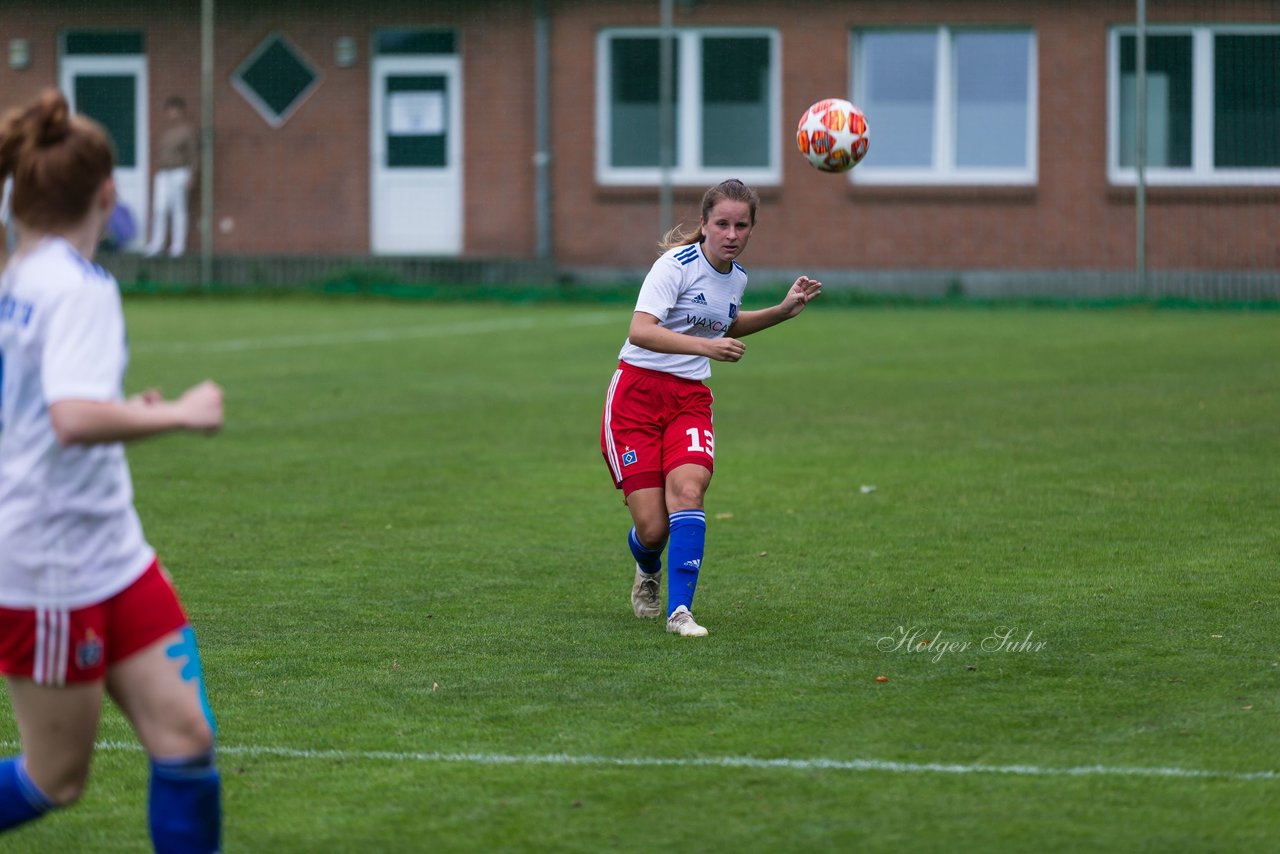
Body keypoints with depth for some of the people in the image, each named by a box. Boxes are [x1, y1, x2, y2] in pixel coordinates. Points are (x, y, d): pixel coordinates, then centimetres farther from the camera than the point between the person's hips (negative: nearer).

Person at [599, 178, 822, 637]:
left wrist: (783, 311, 18)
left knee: (687, 490, -26)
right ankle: (648, 573, 31)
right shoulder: (677, 265, -15)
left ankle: (679, 610, -27)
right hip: (637, 393, -5)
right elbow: (640, 331, -29)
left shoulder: (736, 277, 8)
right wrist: (705, 346, -40)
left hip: (691, 398, 5)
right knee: (652, 528, -7)